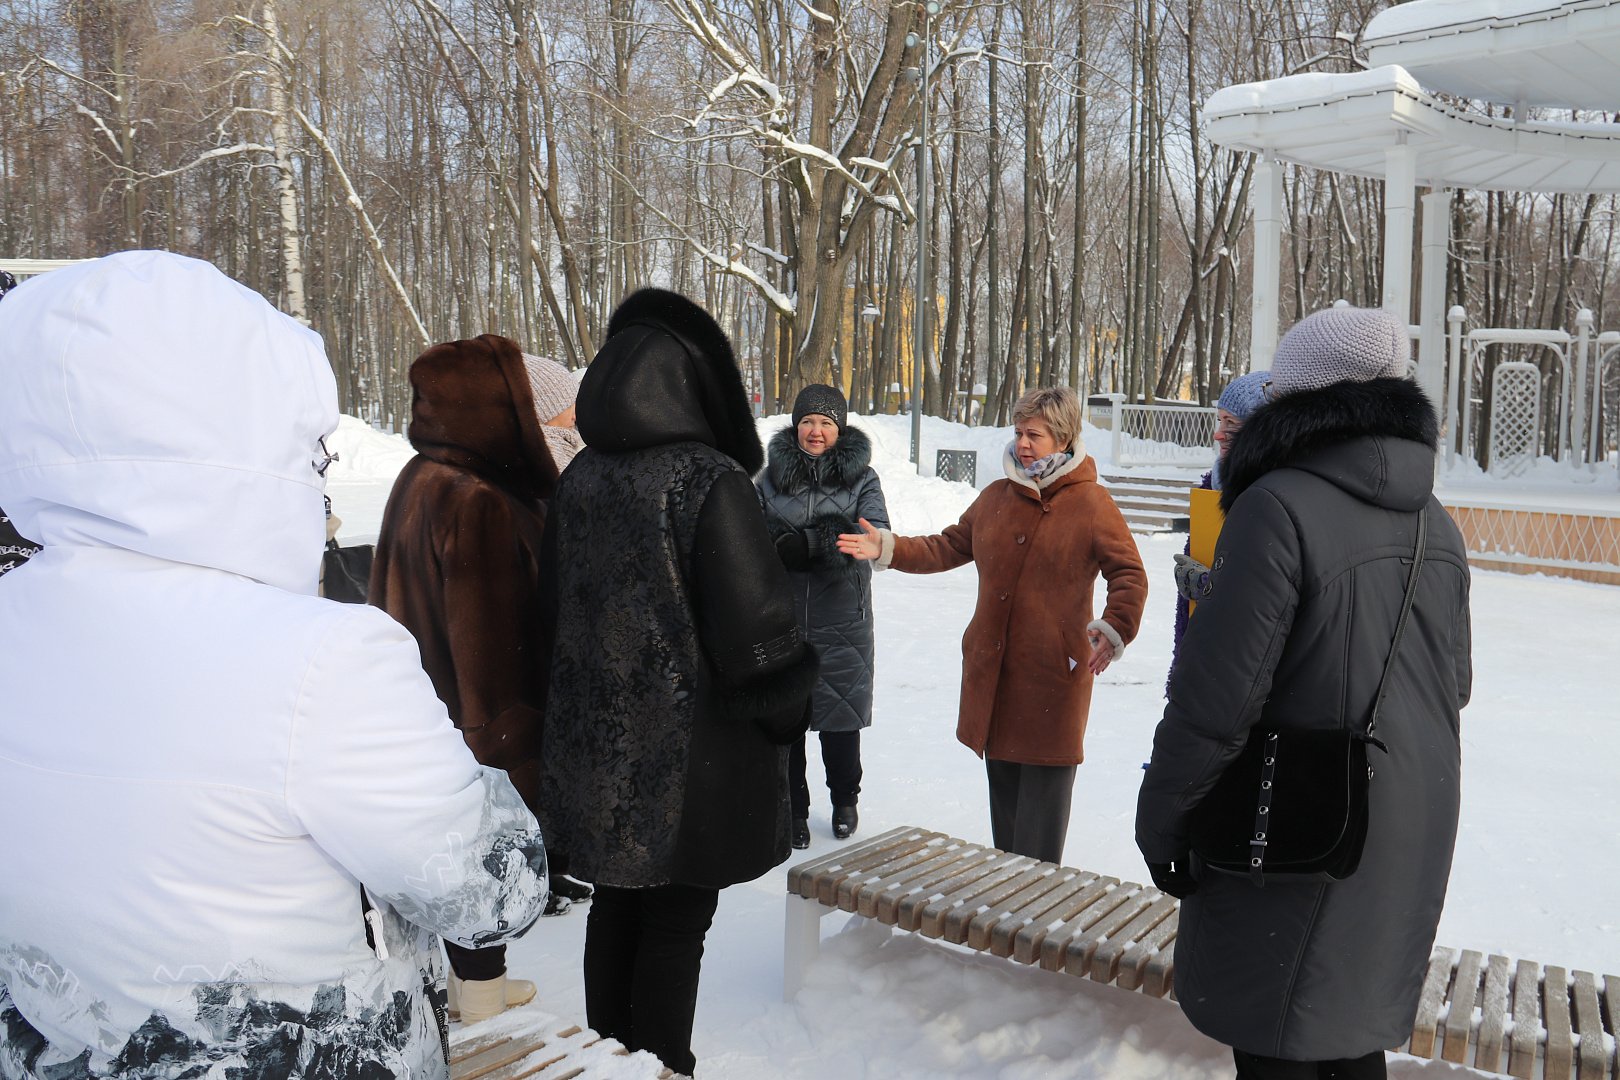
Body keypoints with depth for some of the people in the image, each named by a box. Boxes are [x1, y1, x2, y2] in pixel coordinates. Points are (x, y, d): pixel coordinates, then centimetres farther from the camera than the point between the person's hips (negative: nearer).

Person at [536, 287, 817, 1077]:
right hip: (688, 756, -6)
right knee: (675, 924, 8)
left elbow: (553, 606, 11)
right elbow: (755, 624, -19)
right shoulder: (710, 480, -19)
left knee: (616, 902, 21)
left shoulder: (579, 477, 2)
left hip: (595, 744, 7)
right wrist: (786, 715, -2)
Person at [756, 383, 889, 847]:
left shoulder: (861, 478, 2)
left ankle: (845, 800, 32)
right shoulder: (772, 476, 7)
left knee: (841, 712, 7)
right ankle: (792, 808, 22)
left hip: (841, 617, -1)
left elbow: (877, 536, -11)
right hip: (781, 614, 1)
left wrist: (807, 541, -25)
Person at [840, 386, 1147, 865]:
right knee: (1002, 780, 14)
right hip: (992, 669, 5)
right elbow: (947, 547, 16)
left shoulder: (1091, 503, -6)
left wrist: (1115, 629, -22)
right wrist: (888, 547, 6)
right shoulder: (996, 497, 10)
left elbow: (1130, 574, -7)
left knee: (1043, 785, 1)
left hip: (1054, 673, -5)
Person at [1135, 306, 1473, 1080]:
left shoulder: (1280, 505, -20)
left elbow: (1217, 695, -22)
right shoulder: (1433, 520, 6)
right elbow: (1453, 685, 16)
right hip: (1411, 841, 8)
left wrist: (1160, 821, -11)